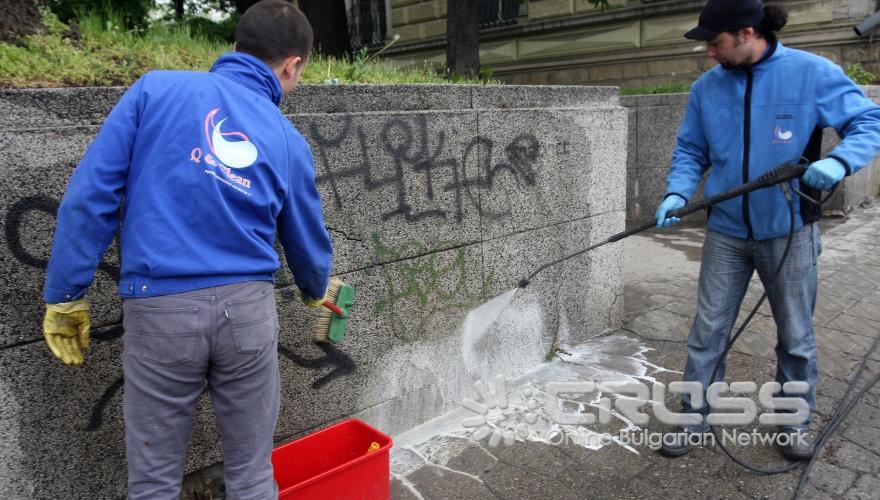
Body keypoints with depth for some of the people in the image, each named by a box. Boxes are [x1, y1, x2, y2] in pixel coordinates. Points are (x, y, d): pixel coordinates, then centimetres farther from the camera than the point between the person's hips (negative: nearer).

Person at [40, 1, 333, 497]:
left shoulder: (157, 88, 1)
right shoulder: (288, 141, 7)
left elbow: (90, 194, -4)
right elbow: (309, 243, 17)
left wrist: (66, 295, 4)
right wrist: (316, 294, 37)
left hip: (161, 309, -1)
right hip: (247, 309, 1)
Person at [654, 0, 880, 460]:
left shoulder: (812, 73, -9)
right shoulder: (706, 88, 1)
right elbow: (690, 151, 6)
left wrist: (839, 161, -27)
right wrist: (678, 192, -12)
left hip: (789, 232, -2)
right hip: (726, 232, 2)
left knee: (796, 337, 12)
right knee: (707, 330, 6)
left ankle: (795, 419, 34)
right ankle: (694, 416, 20)